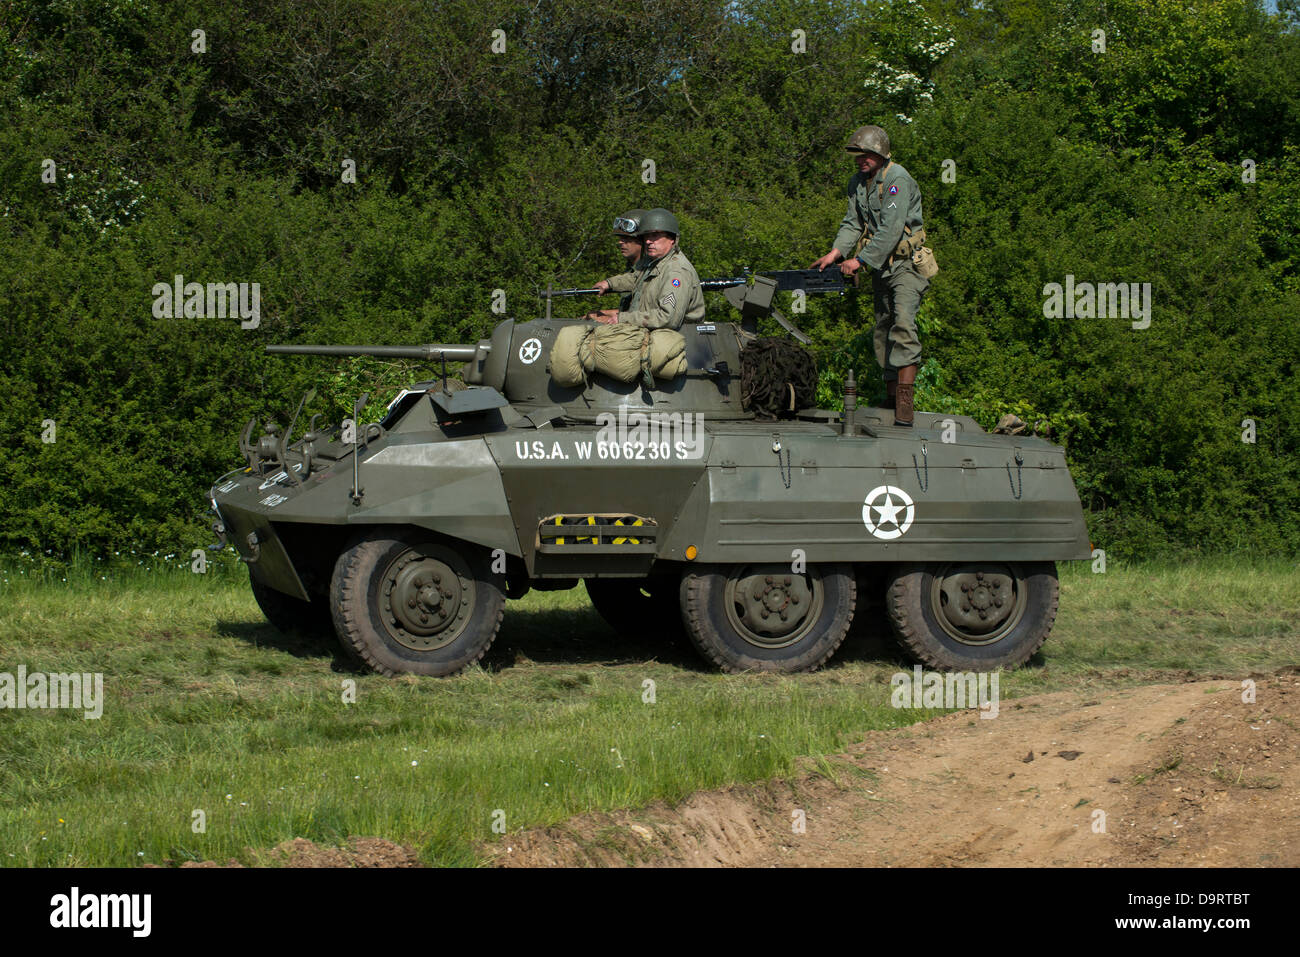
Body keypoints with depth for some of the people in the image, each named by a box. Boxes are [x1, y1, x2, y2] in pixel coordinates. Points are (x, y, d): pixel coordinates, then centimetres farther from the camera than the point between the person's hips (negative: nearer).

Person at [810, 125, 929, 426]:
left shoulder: (897, 180, -18)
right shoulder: (858, 182, 9)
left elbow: (891, 229, -23)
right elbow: (853, 223, 10)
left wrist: (860, 260, -23)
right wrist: (835, 253, -6)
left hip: (907, 263, -9)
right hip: (880, 266, 9)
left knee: (903, 322, -23)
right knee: (883, 328, 11)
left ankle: (905, 402, -30)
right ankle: (891, 396, 20)